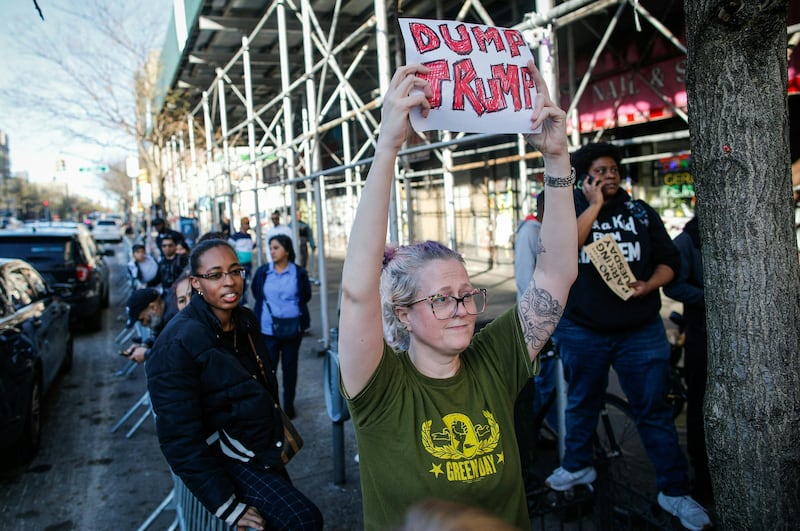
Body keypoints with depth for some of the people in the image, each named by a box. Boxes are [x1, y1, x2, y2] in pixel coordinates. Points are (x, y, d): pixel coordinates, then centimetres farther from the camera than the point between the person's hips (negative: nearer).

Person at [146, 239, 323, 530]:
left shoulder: (246, 320, -1)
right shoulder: (177, 345, -23)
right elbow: (180, 439, -24)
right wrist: (228, 507, -23)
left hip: (264, 449, 8)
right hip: (225, 459, -7)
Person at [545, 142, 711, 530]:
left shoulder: (641, 212, 7)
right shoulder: (569, 208, 2)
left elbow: (669, 259, 7)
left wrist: (648, 286, -13)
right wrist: (594, 206, -15)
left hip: (641, 331, 1)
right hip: (582, 330, 0)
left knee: (654, 409, 3)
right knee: (582, 402, 16)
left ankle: (673, 491, 15)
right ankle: (577, 466, 36)